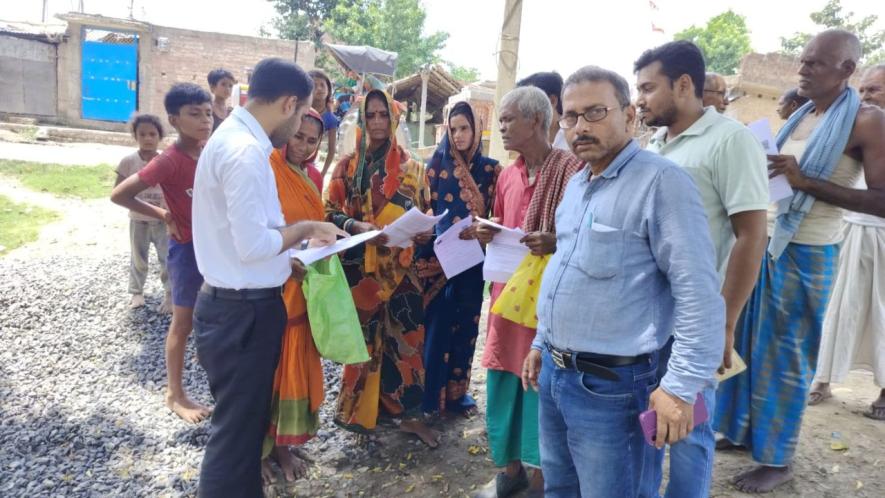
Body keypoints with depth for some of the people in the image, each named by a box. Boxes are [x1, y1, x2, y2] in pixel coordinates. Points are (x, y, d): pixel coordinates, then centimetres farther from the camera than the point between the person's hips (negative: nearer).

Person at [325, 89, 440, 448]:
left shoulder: (411, 168, 9)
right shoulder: (347, 165, 5)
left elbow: (424, 214, 11)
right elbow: (330, 211, 1)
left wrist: (424, 231, -11)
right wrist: (356, 226, -17)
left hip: (399, 266, 1)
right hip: (359, 265, -1)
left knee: (406, 335, 0)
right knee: (362, 334, 5)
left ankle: (409, 412, 13)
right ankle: (358, 409, 21)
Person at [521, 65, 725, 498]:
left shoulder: (660, 180, -15)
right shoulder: (576, 184, 12)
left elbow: (698, 290, -20)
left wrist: (682, 385, -22)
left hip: (611, 385, -8)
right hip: (553, 373, 8)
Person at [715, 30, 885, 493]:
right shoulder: (802, 116, 12)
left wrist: (805, 181, -24)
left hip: (804, 253, -7)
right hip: (765, 242, 7)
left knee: (784, 354, 2)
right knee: (749, 341, 13)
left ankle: (777, 459, 17)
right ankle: (747, 431, 29)